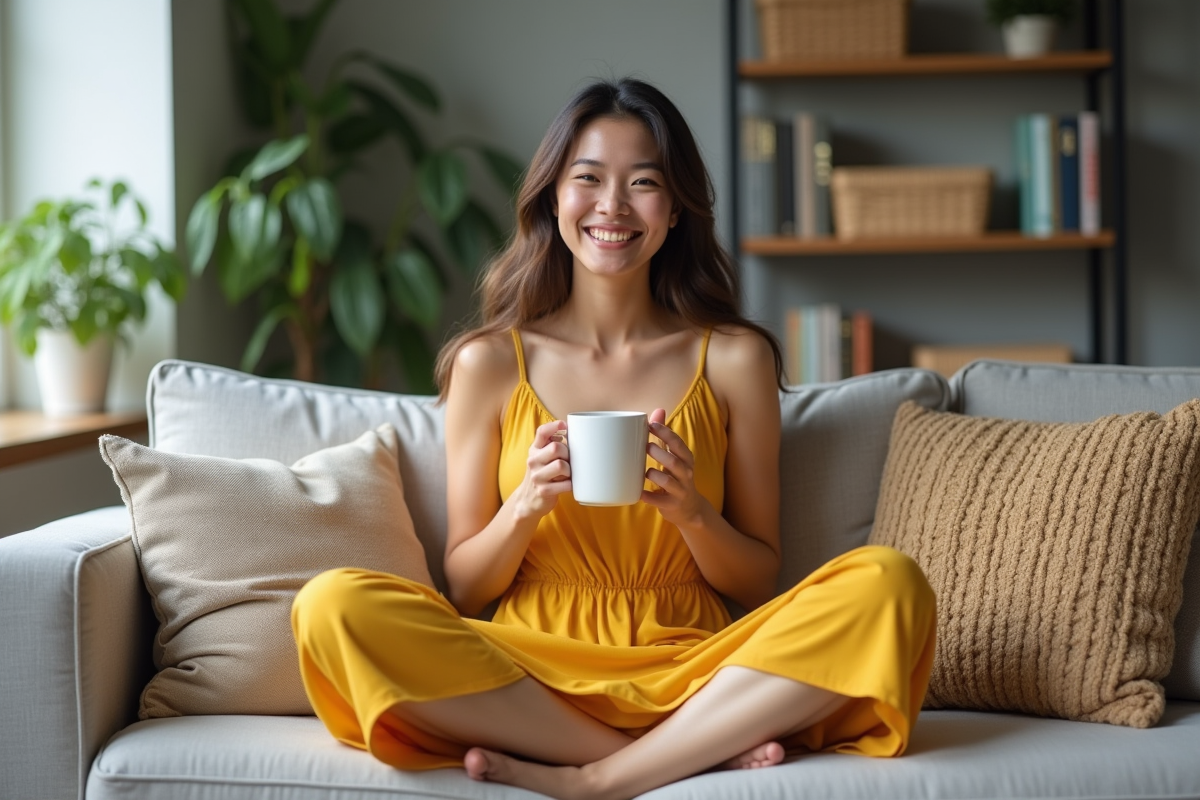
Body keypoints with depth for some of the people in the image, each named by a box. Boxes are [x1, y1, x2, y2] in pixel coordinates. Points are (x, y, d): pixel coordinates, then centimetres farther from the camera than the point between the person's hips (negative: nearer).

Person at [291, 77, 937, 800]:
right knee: (333, 605, -28)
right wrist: (525, 505, -12)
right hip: (528, 671, 0)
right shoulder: (490, 362, 6)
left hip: (690, 668, 0)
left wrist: (692, 511, -12)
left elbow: (760, 585, 9)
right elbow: (464, 590, 8)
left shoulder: (734, 358, 7)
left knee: (890, 585, -25)